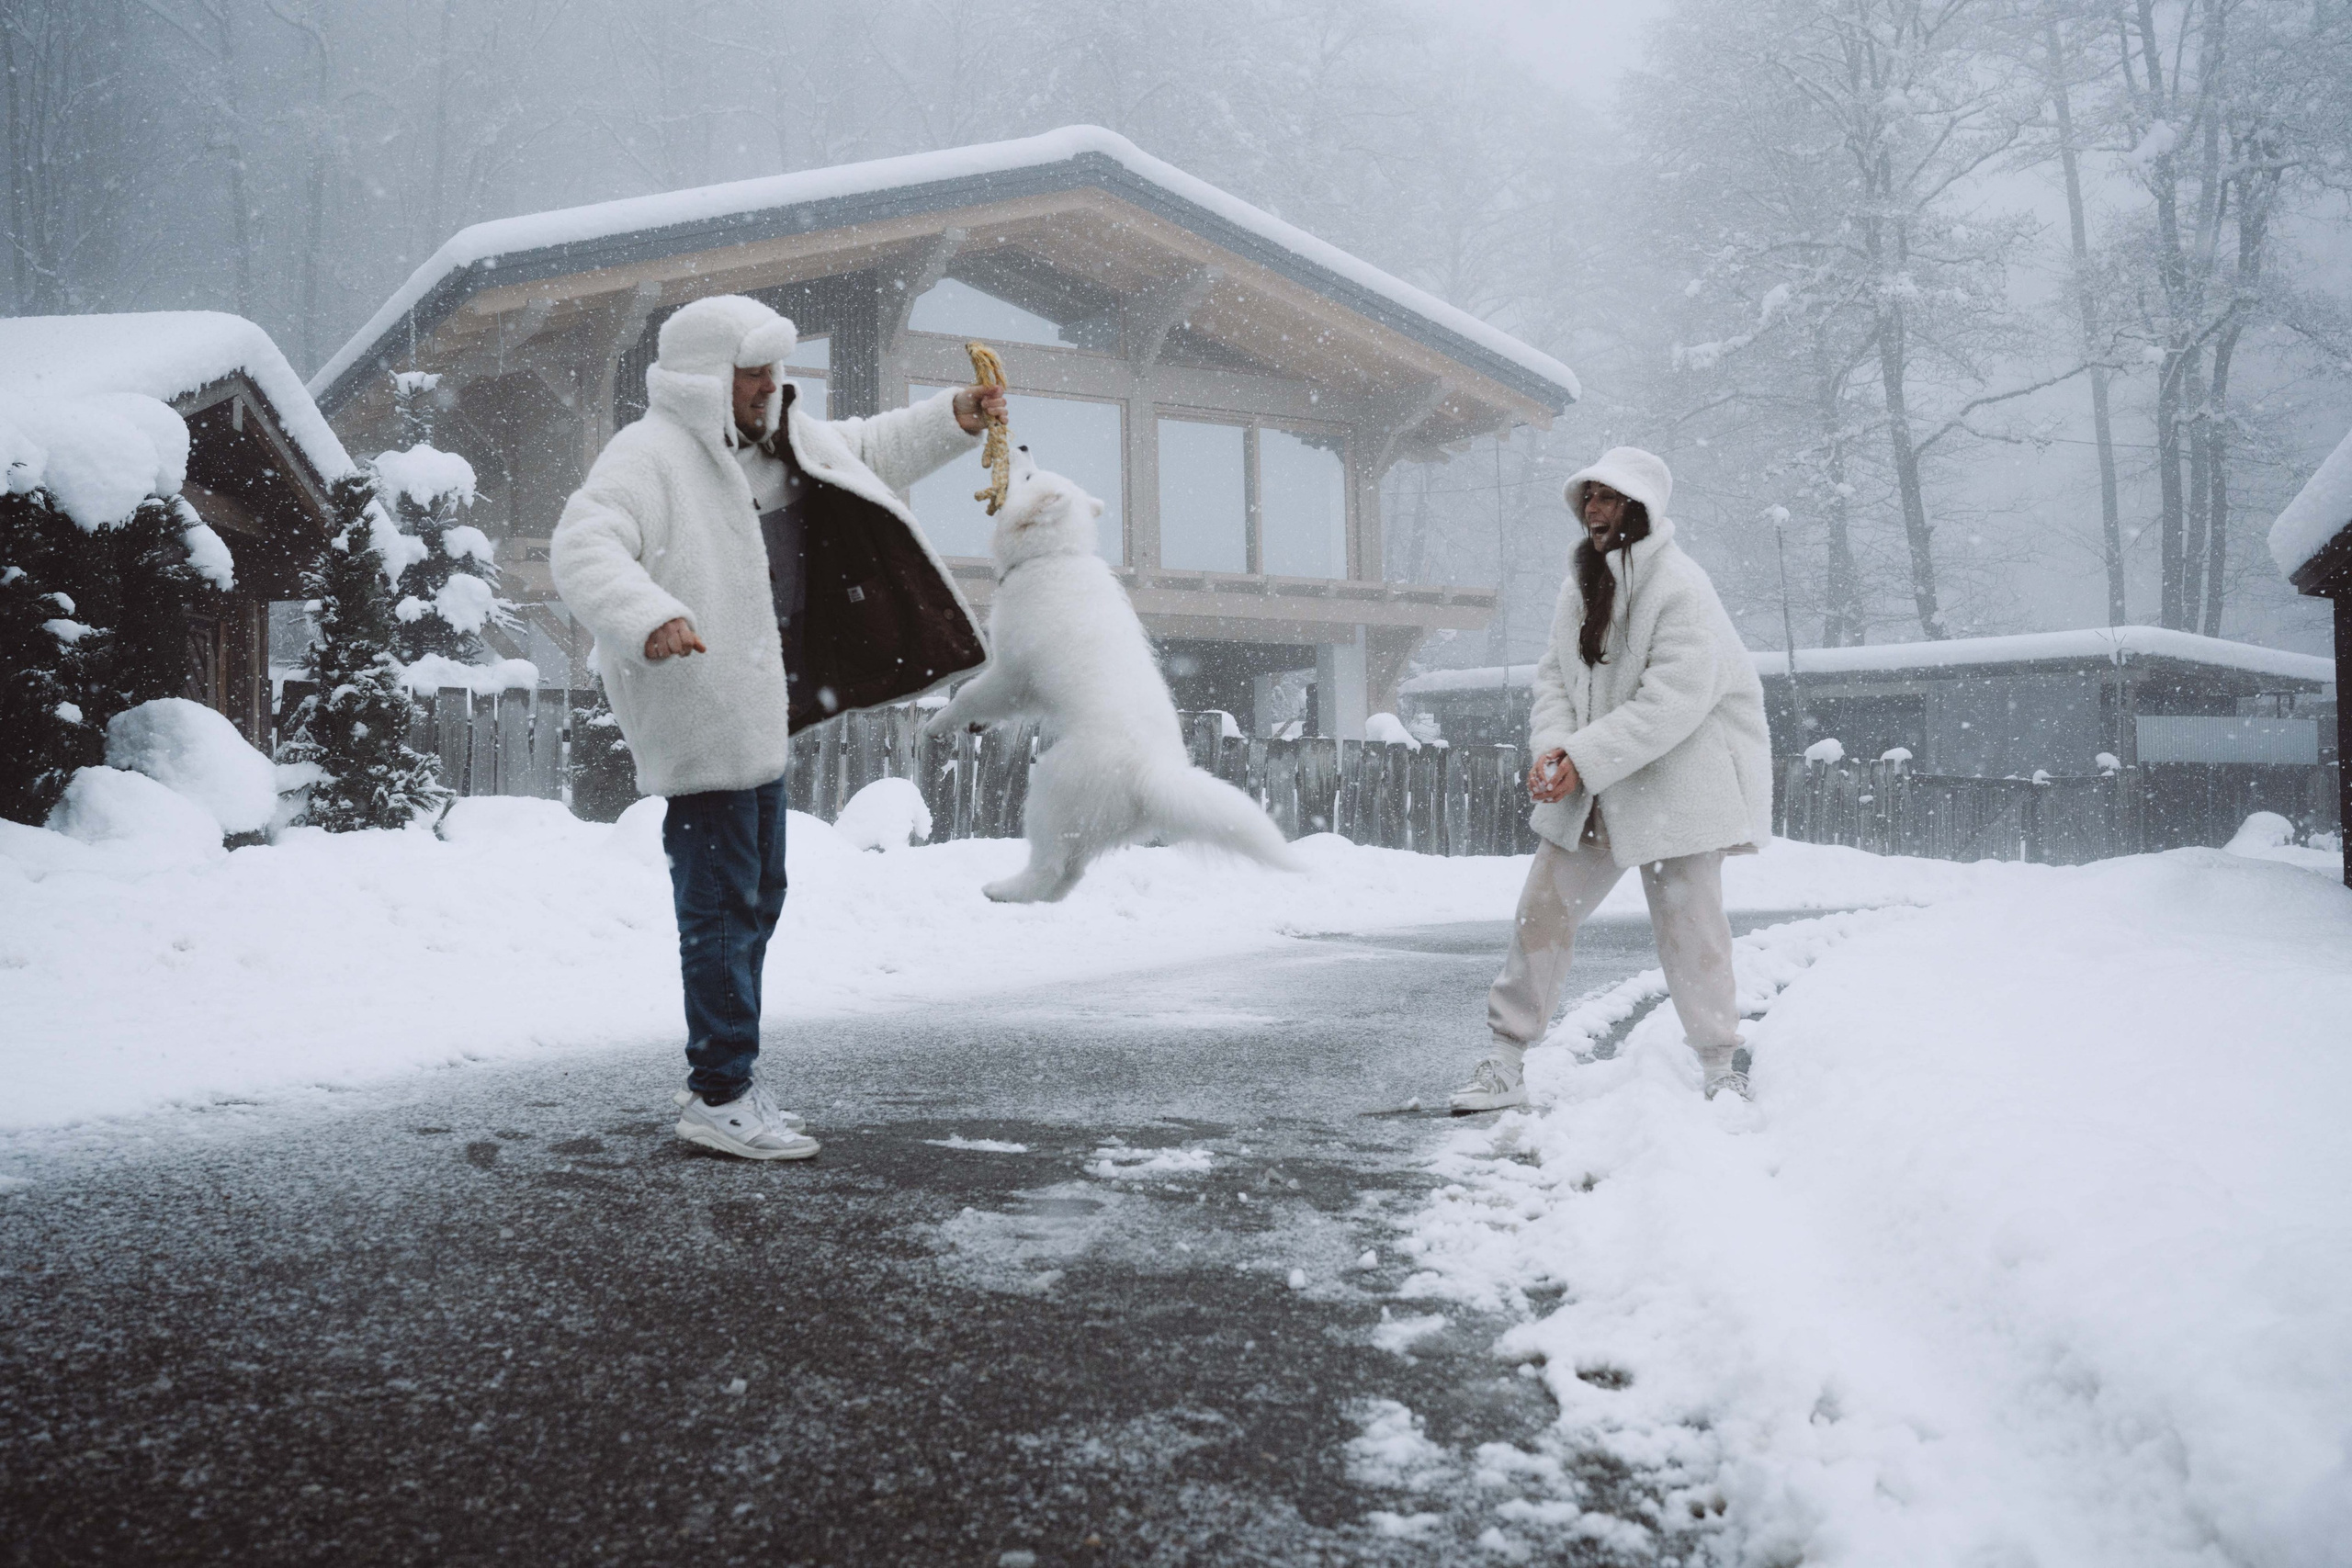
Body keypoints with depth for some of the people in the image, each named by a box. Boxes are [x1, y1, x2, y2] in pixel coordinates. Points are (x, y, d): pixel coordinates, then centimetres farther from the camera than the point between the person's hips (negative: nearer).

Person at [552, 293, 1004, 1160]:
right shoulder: (649, 456, -16)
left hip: (758, 711, 10)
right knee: (723, 903, -8)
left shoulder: (780, 440, 13)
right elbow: (582, 549, -30)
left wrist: (951, 419, 14)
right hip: (698, 717, -10)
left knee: (757, 895, 16)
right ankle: (719, 1098, 0)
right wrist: (649, 617, -47)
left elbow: (868, 450, 27)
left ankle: (719, 1077, 26)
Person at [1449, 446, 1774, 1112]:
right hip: (1590, 785, 7)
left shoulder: (1679, 588, -16)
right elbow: (1554, 676, 7)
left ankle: (1722, 1069, 16)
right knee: (1542, 908, 3)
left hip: (1675, 778, -7)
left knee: (1687, 921, -1)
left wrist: (1585, 758, -24)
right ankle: (1505, 1064, 9)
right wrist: (1552, 747, -12)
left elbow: (1673, 701, -23)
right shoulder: (1580, 585, 8)